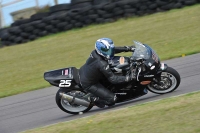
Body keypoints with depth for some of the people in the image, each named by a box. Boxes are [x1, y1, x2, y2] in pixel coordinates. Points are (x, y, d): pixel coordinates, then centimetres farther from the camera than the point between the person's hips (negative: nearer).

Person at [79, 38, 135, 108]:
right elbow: (112, 79, -28)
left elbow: (114, 49, 4)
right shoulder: (102, 64, -34)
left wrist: (127, 48, 1)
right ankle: (93, 99, 6)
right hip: (88, 84, -8)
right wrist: (127, 78, -26)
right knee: (112, 99, -8)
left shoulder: (95, 52, -11)